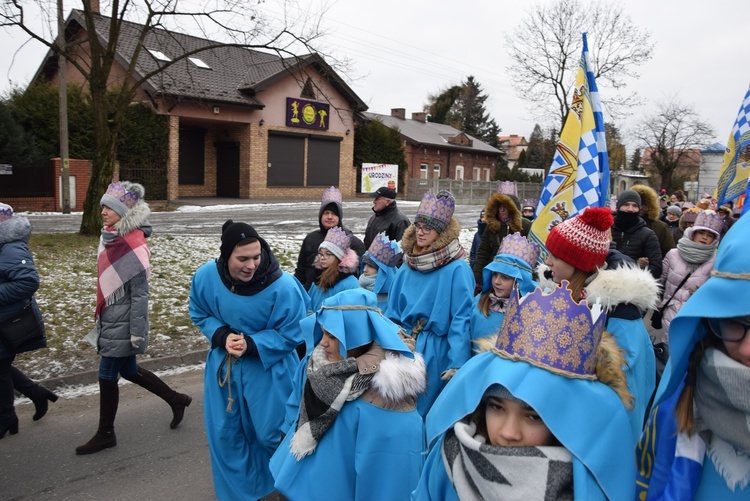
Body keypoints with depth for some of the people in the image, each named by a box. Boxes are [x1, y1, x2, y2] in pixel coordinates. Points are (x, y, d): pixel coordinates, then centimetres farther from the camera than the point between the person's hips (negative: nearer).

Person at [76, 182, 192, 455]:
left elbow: (140, 293, -20)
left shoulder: (134, 244, -21)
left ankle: (105, 434, 24)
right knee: (129, 370, 19)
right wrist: (100, 317, 20)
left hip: (122, 322, -9)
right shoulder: (109, 236, 4)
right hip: (109, 319, 9)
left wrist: (137, 332, -19)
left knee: (107, 376, 5)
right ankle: (176, 399, 35)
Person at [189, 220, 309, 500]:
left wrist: (251, 344, -27)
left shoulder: (283, 286, -29)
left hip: (269, 370, -3)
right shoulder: (205, 277, -18)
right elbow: (199, 315, 0)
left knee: (271, 433, 11)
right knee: (226, 433, 15)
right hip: (224, 365, 4)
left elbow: (290, 334, -17)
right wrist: (222, 336, -19)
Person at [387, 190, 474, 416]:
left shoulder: (457, 269, -13)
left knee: (423, 411, 8)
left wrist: (457, 364, -22)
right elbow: (393, 314, 11)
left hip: (435, 354, -5)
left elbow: (461, 319, -17)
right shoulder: (407, 266, 5)